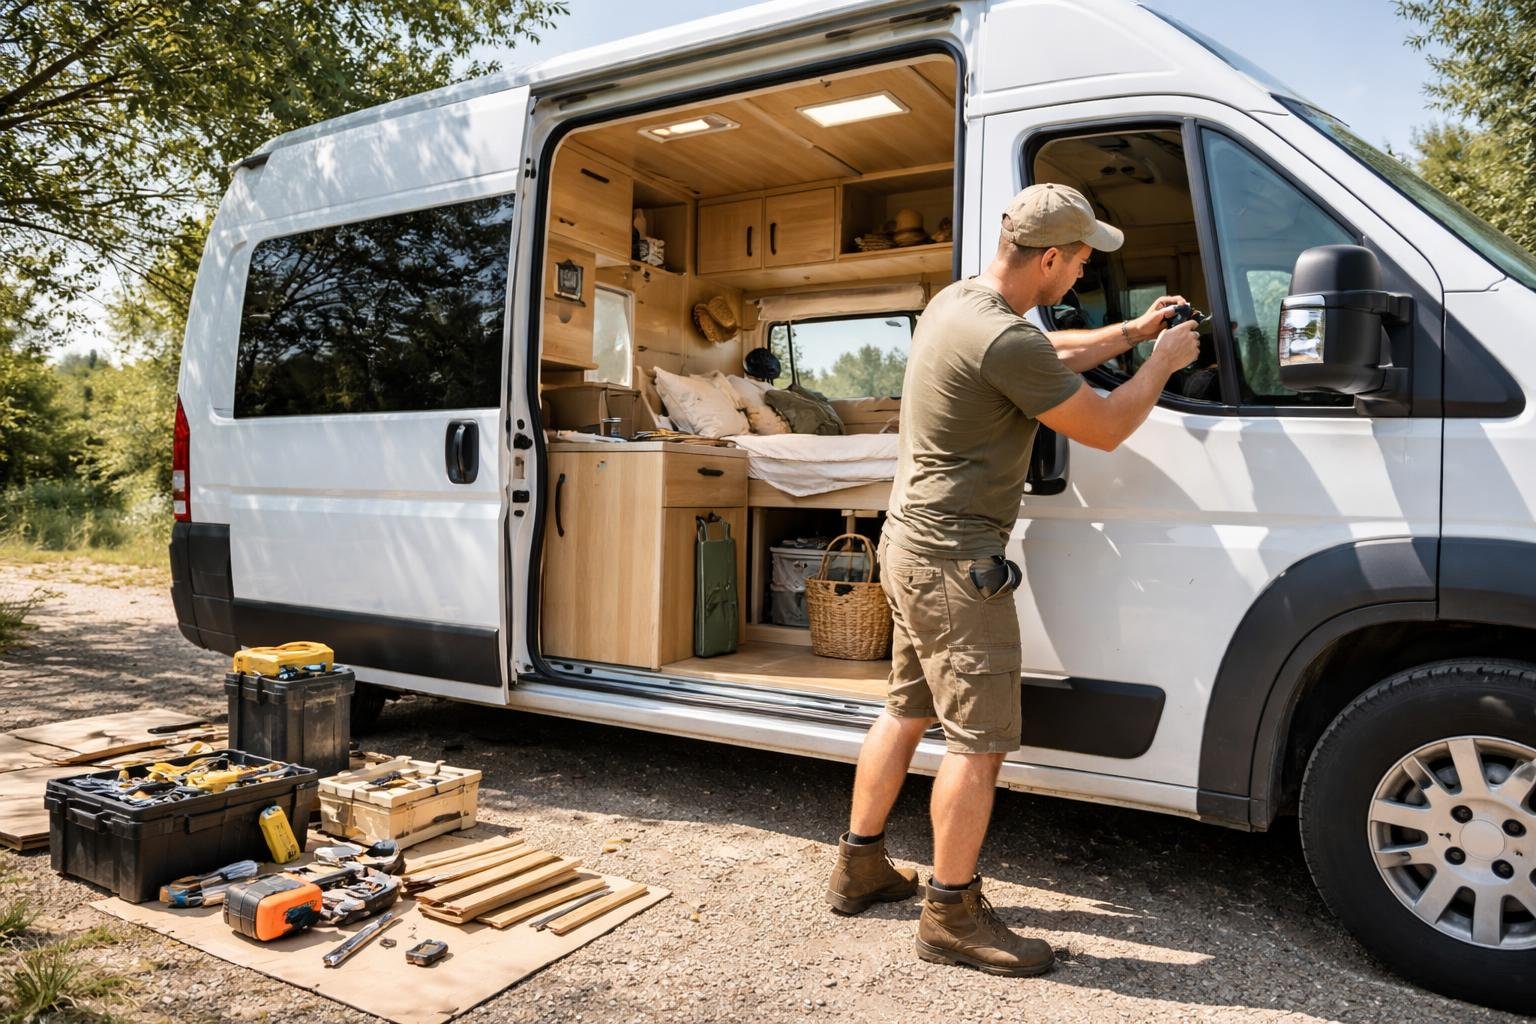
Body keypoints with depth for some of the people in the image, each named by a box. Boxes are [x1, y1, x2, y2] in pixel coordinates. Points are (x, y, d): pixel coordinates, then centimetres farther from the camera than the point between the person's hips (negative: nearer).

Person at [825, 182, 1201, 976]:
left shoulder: (956, 301, 10)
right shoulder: (1002, 338, -22)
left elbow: (1050, 357, 26)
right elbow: (1105, 429, -12)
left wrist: (1130, 332, 24)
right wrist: (1161, 362, 3)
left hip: (912, 543, 11)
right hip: (955, 561, -11)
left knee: (907, 710, 20)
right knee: (980, 739, -1)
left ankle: (859, 867, 33)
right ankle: (952, 915, 12)